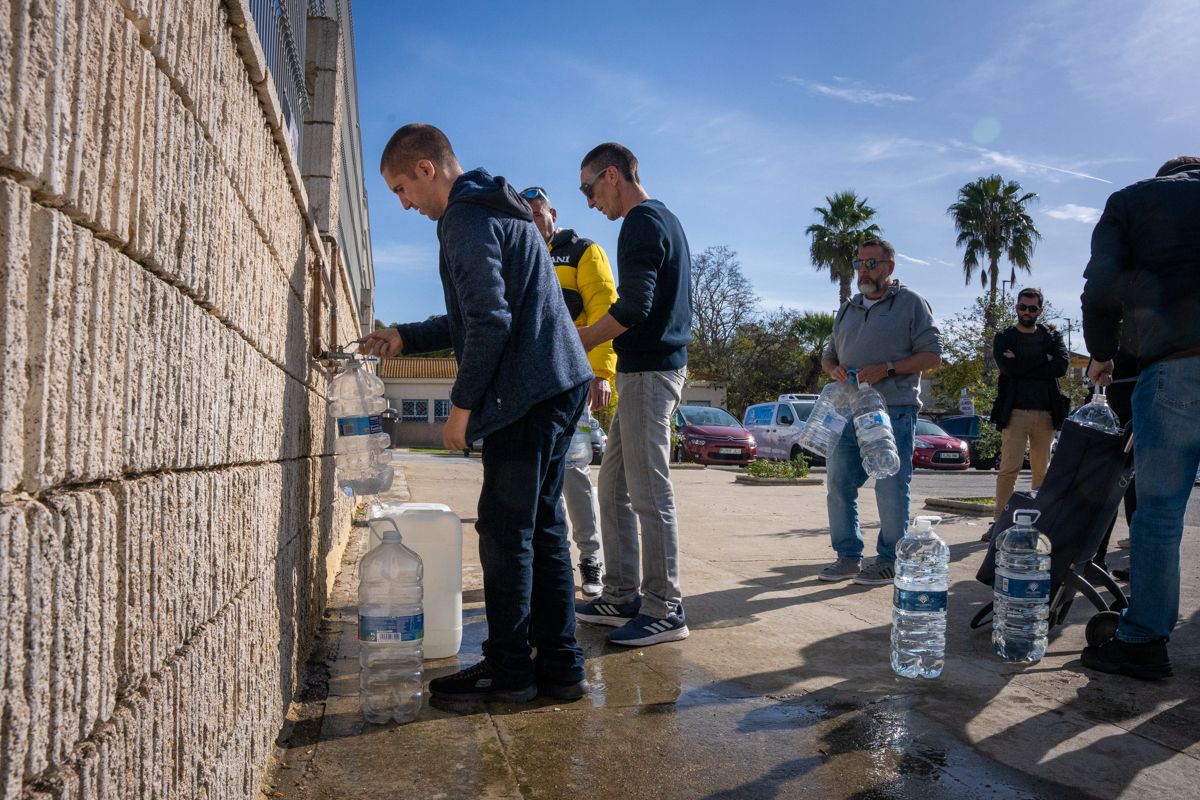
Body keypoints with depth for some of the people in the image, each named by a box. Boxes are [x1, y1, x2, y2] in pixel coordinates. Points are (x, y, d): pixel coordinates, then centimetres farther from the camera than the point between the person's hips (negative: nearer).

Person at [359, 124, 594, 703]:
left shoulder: (465, 218, -9)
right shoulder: (499, 210, 24)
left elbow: (490, 321, -19)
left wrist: (462, 404, -11)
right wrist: (405, 338, 22)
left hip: (527, 394, -10)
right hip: (559, 385, 10)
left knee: (505, 530, -2)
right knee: (541, 526, 12)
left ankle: (508, 669, 8)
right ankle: (559, 664, 17)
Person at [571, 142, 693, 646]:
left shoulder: (642, 223, -11)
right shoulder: (667, 220, 21)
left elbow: (634, 306, -21)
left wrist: (582, 340, -8)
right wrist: (593, 337, 21)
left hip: (648, 372, -10)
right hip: (657, 365, 10)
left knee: (649, 493, -5)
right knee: (614, 486, 13)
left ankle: (665, 610, 3)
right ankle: (623, 597, 20)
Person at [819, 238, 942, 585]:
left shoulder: (911, 303, 2)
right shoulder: (847, 309, 20)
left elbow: (932, 354, -4)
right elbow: (828, 356, 25)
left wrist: (887, 369, -16)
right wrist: (834, 370, 1)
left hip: (893, 413, -6)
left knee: (891, 490, -3)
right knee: (839, 485, 5)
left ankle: (889, 561, 9)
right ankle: (848, 557, 16)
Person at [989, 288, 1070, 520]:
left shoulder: (1052, 337, 16)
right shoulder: (1003, 338, 11)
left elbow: (1061, 365, -4)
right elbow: (1008, 367, -9)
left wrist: (1023, 365, -7)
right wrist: (1043, 361, -4)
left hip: (1046, 413, 3)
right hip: (1015, 412, -3)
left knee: (1042, 470, 4)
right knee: (1010, 467, -11)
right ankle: (1000, 519, -11)